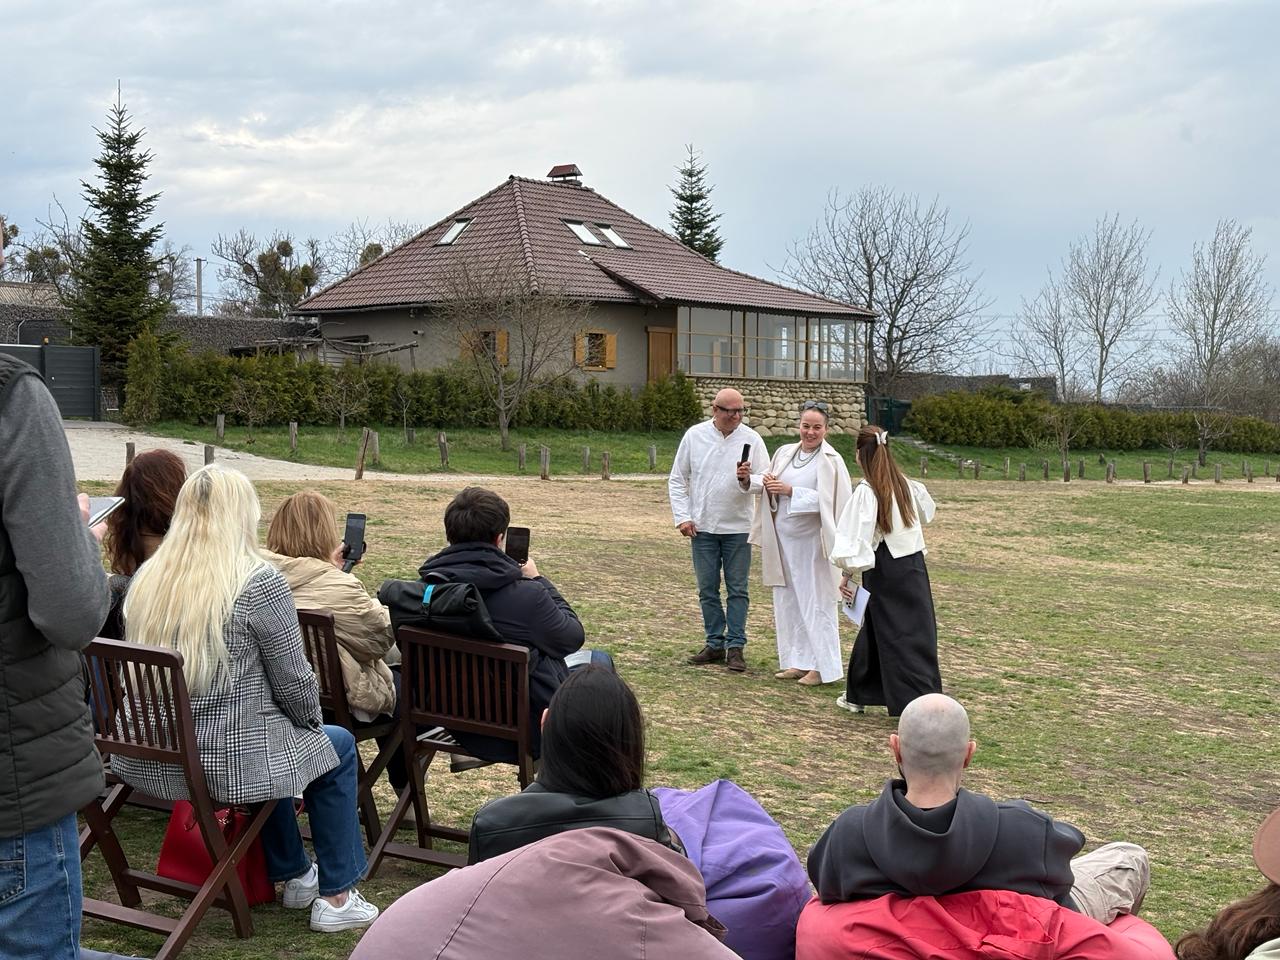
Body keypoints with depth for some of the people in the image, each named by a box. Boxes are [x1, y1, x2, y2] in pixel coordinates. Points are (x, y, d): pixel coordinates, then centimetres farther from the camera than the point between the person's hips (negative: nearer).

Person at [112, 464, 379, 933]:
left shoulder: (146, 577, 2)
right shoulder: (259, 582, -16)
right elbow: (293, 681, -10)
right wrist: (313, 722, 12)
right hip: (228, 762, -6)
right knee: (338, 746, 22)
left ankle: (295, 875, 45)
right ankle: (336, 897, 24)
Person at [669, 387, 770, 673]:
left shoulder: (751, 439, -4)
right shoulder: (694, 435, -1)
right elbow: (677, 480, 5)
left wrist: (748, 480, -24)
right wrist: (682, 517, -3)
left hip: (737, 527, -1)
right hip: (702, 526, 1)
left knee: (737, 589, 1)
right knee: (707, 589, 7)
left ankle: (735, 646, 7)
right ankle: (715, 644, 17)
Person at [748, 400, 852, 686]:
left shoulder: (831, 461, -9)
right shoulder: (785, 453, 7)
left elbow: (829, 501, -17)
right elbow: (767, 486, 12)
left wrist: (790, 491, -21)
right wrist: (750, 480, -10)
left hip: (811, 541, -6)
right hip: (783, 539, 6)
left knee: (815, 603, -1)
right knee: (788, 602, 11)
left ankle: (823, 666, 8)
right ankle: (798, 661, 21)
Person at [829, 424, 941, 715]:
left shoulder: (866, 492, -14)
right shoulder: (907, 486, 5)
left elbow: (857, 538, -17)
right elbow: (926, 514, 24)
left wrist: (847, 575, -10)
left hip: (885, 571, -6)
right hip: (915, 566, 6)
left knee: (897, 640, 1)